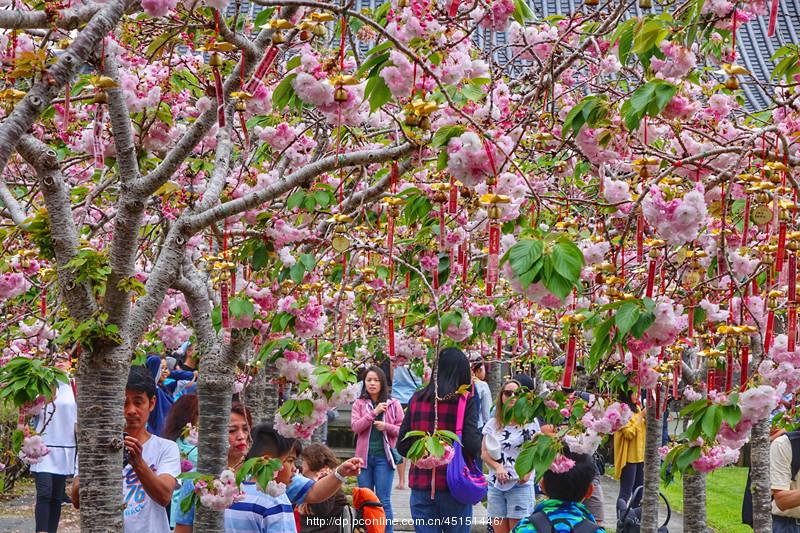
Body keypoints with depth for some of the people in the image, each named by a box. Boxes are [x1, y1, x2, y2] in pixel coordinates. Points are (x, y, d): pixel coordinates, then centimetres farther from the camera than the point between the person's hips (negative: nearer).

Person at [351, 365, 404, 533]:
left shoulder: (393, 404, 3)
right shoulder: (359, 404, 7)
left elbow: (402, 430, 2)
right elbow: (355, 427, -7)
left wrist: (386, 426, -15)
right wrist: (374, 412, -15)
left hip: (384, 456, -2)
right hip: (364, 456, 2)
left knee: (383, 500, -3)